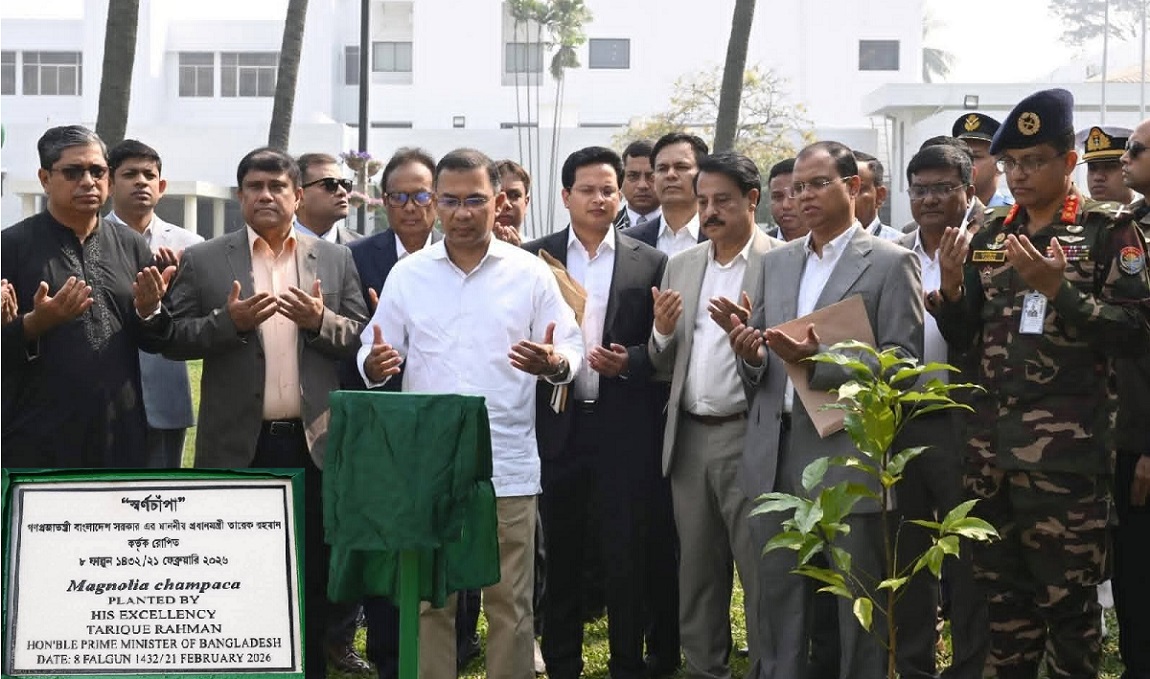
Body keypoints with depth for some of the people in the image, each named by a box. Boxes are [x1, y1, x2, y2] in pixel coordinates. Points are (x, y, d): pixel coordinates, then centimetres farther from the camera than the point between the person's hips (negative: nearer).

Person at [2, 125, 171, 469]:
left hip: (119, 437, 4)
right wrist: (35, 323, -22)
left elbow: (155, 341, 12)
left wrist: (148, 311, -8)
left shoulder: (131, 245, 9)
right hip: (37, 440, -4)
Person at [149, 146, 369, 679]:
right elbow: (172, 338, 0)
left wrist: (321, 321, -13)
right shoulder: (203, 261, 4)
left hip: (315, 443, 1)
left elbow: (362, 338, 6)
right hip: (238, 445, -1)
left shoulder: (335, 259, 8)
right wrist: (229, 322, -15)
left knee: (314, 574, 8)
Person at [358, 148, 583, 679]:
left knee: (510, 602, 4)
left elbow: (571, 349, 2)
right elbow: (375, 352, 7)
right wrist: (374, 364, -16)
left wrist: (553, 363, -20)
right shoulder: (406, 274, 6)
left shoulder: (531, 273, 2)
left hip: (508, 466, -1)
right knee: (429, 600, 8)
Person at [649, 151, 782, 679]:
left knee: (761, 573, -1)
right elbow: (664, 367, 13)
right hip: (689, 438, 6)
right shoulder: (680, 266, 13)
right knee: (697, 573, 13)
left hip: (750, 437, -6)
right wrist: (663, 333, -7)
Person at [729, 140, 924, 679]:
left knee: (857, 602, 3)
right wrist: (750, 355, -8)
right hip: (776, 455, 5)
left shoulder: (891, 262, -2)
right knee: (777, 597, 10)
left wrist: (822, 358, -22)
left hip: (847, 456, -5)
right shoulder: (776, 261, 15)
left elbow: (904, 360, -11)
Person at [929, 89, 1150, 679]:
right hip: (989, 442, 5)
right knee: (1002, 594, 13)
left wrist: (1058, 289, -20)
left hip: (1066, 447, -5)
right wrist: (951, 287, -7)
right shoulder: (988, 236, 11)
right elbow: (962, 338, 12)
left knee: (1067, 598, 2)